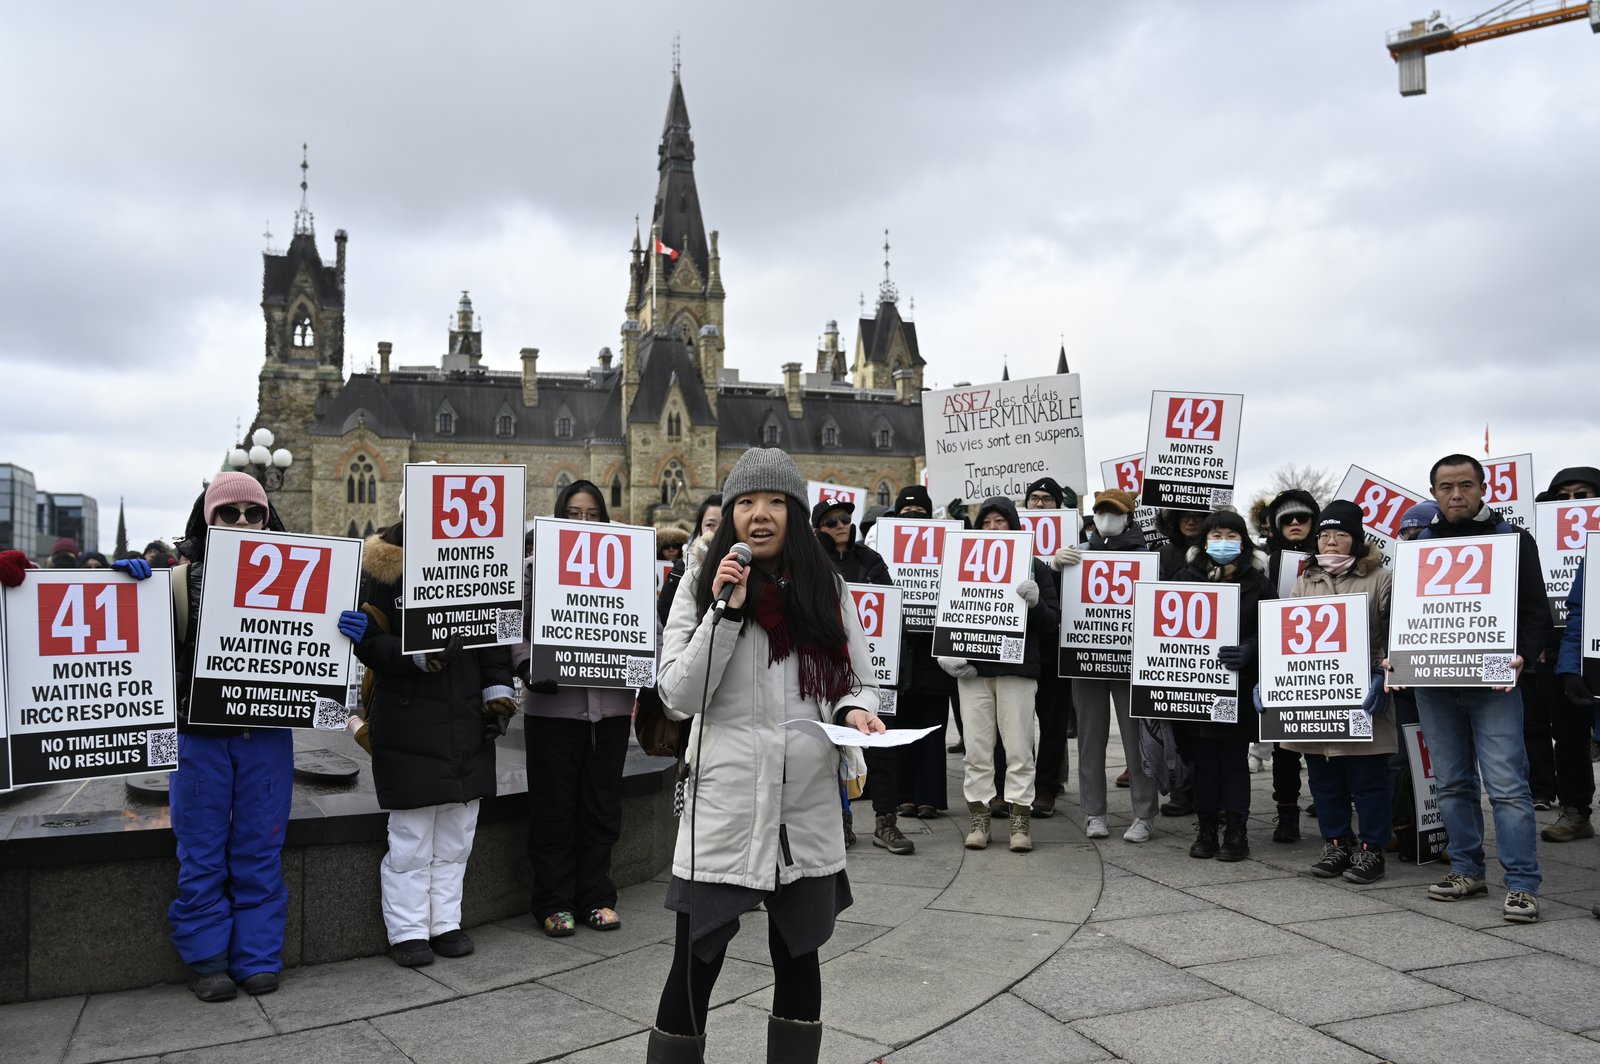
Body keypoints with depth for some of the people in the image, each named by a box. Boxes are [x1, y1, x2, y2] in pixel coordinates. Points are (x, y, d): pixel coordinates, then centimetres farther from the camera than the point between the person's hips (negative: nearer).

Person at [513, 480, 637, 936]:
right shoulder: (535, 566, 2)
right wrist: (528, 666, -18)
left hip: (610, 706, 2)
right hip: (553, 705, -2)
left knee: (602, 807, 11)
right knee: (555, 808, 7)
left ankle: (596, 897, 24)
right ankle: (555, 902, 19)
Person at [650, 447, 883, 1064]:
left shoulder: (827, 588, 5)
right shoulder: (701, 584, -1)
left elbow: (856, 684, 11)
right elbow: (679, 699, -7)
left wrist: (855, 711, -12)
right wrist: (726, 611, -15)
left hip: (808, 804, 3)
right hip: (724, 804, -2)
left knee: (797, 958, 16)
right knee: (695, 969, 3)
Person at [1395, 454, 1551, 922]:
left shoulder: (1512, 540, 4)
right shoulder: (1419, 546, 13)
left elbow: (1537, 611, 1)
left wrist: (1521, 655, -17)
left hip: (1493, 683, -4)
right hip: (1433, 683, 4)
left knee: (1507, 785, -7)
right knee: (1452, 783, 10)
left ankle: (1522, 884, -2)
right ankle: (1466, 870, 20)